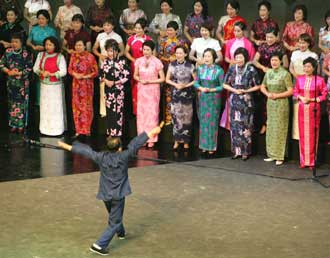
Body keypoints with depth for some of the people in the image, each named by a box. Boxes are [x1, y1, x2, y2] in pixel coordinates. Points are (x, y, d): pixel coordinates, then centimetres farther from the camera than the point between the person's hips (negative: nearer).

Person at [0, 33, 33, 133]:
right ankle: (13, 124, 19)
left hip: (22, 82, -3)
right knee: (12, 102, 9)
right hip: (11, 82, 3)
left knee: (22, 103, 1)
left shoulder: (26, 54, -10)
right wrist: (8, 71, -11)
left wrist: (18, 73, -16)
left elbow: (29, 68, -10)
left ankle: (21, 125, 11)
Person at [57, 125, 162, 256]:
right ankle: (99, 245, -10)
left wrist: (68, 147, 12)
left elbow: (86, 151, 3)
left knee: (114, 215, 30)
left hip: (105, 194, 5)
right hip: (118, 195, -5)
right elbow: (135, 144, -15)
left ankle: (121, 232, 54)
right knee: (114, 222, 1)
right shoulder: (123, 157, -14)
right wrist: (151, 133, -16)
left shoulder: (101, 157, -4)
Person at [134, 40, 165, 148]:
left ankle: (151, 139, 5)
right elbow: (135, 75, 11)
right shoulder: (139, 61, 1)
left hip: (153, 90, -3)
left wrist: (149, 81, -14)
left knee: (152, 113, -1)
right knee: (141, 113, 3)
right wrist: (141, 80, -10)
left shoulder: (157, 62, -9)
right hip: (141, 90, 3)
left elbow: (162, 78, -5)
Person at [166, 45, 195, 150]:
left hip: (187, 94, -1)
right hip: (175, 94, 1)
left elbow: (196, 80, 0)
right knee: (176, 116, 2)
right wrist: (176, 84, -11)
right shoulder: (172, 65, 1)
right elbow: (167, 79, 6)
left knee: (186, 116, 3)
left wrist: (186, 85, -13)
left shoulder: (190, 66, -4)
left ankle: (186, 141, 13)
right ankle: (177, 140, 12)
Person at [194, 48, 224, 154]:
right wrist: (201, 88, -13)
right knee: (203, 121, 7)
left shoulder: (218, 70, -8)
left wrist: (211, 90, -18)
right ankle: (204, 145, 16)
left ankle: (212, 146, 7)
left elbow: (222, 86, -7)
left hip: (214, 98, -4)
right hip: (202, 98, 4)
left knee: (212, 121, -1)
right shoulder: (200, 69, 4)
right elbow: (196, 83, 7)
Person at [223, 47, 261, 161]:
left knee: (245, 126, -1)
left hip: (246, 101, -3)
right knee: (234, 126, 4)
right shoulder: (232, 69, 4)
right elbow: (225, 84, 9)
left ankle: (246, 151, 7)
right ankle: (236, 151, 13)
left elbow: (257, 86, 0)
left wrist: (246, 91, -12)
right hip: (234, 100, 3)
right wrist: (234, 90, -7)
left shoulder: (251, 70, -6)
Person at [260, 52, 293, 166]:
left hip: (281, 104, -6)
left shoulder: (285, 74, -9)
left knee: (279, 129, -4)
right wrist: (267, 93, -4)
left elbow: (290, 91, -11)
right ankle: (271, 154, 16)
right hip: (270, 103, 6)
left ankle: (279, 156, 0)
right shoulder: (268, 73, 8)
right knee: (270, 128, 8)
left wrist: (277, 95, -15)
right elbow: (262, 87, 16)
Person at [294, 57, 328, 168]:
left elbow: (324, 95, -2)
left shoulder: (319, 80, -6)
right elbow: (295, 92, 12)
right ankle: (303, 160, 13)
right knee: (303, 134, 5)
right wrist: (301, 98, -7)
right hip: (302, 108, 3)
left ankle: (312, 160, 8)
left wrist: (312, 99, -12)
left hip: (314, 109, -3)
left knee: (312, 134, 0)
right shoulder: (299, 79, 4)